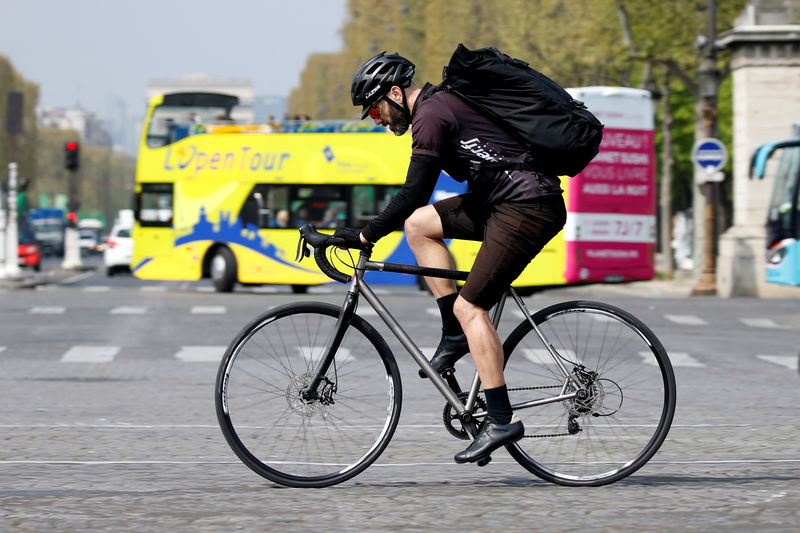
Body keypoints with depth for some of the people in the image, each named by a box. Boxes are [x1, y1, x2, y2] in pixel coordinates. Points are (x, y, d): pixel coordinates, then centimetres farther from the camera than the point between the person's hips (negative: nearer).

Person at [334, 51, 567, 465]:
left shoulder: (431, 116, -13)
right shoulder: (440, 102, 18)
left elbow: (414, 194, -19)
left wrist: (364, 236, -15)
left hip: (528, 207, -10)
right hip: (505, 201, 10)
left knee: (470, 307, -10)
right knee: (418, 225, 11)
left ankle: (502, 419, -11)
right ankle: (455, 334, 10)